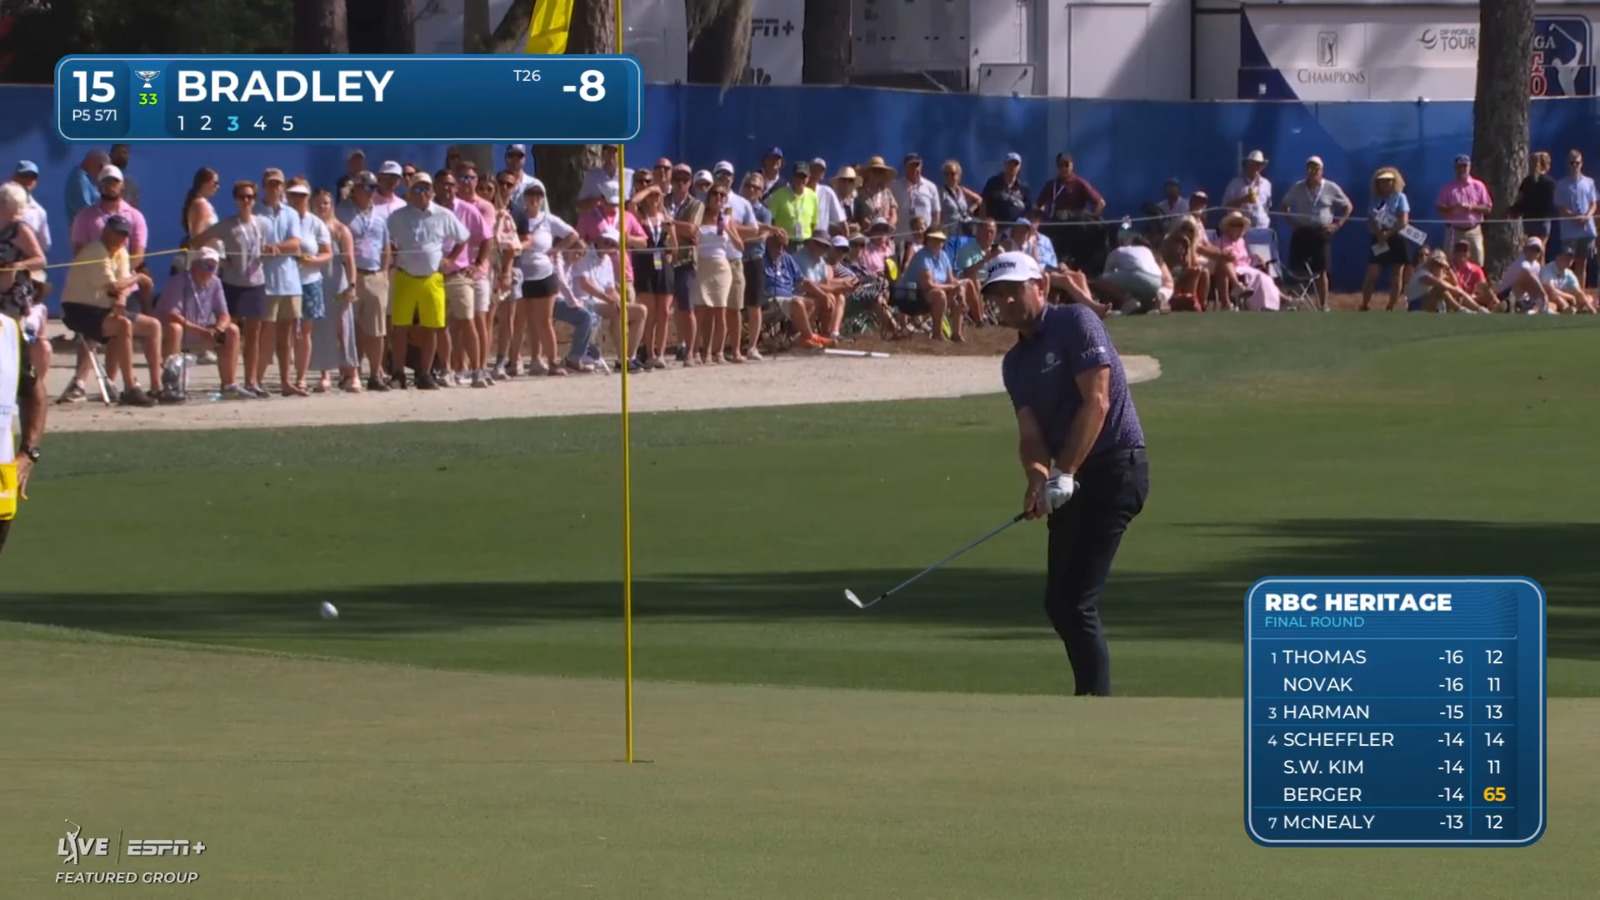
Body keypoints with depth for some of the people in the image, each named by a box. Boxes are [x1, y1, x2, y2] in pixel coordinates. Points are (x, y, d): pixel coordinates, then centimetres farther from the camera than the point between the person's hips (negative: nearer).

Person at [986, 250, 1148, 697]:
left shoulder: (1076, 323, -8)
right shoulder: (1015, 363, 15)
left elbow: (1096, 401, -16)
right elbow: (1029, 433, 4)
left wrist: (1064, 473, -22)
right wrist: (1036, 477, -19)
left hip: (1115, 465, -9)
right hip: (1072, 480, 9)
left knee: (1076, 602, -14)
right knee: (1059, 603, 11)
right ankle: (1094, 698, 20)